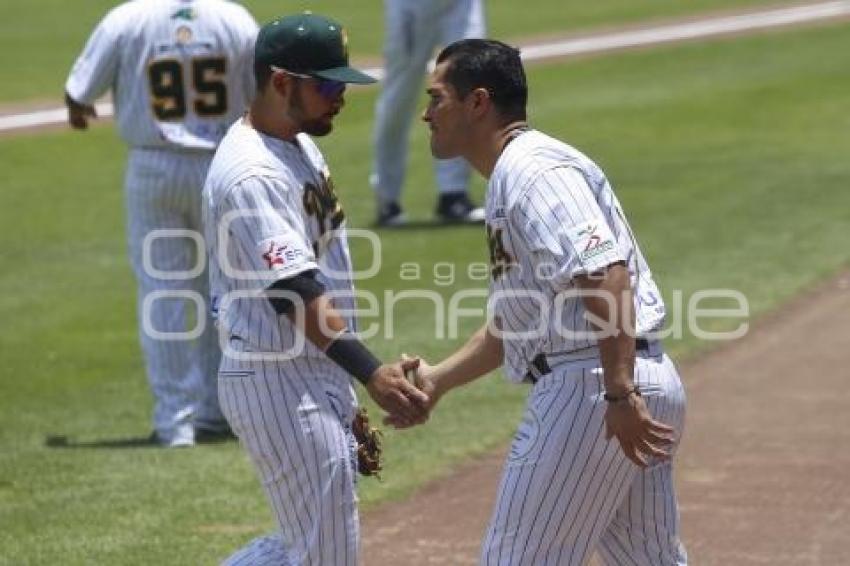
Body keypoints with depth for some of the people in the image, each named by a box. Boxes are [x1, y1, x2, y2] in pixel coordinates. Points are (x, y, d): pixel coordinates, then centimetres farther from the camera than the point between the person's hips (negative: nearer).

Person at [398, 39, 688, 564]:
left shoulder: (532, 170, -12)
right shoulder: (509, 182, 21)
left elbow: (605, 274, -24)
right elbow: (514, 324, 28)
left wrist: (620, 394, -29)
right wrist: (436, 379, 24)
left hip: (590, 389, -10)